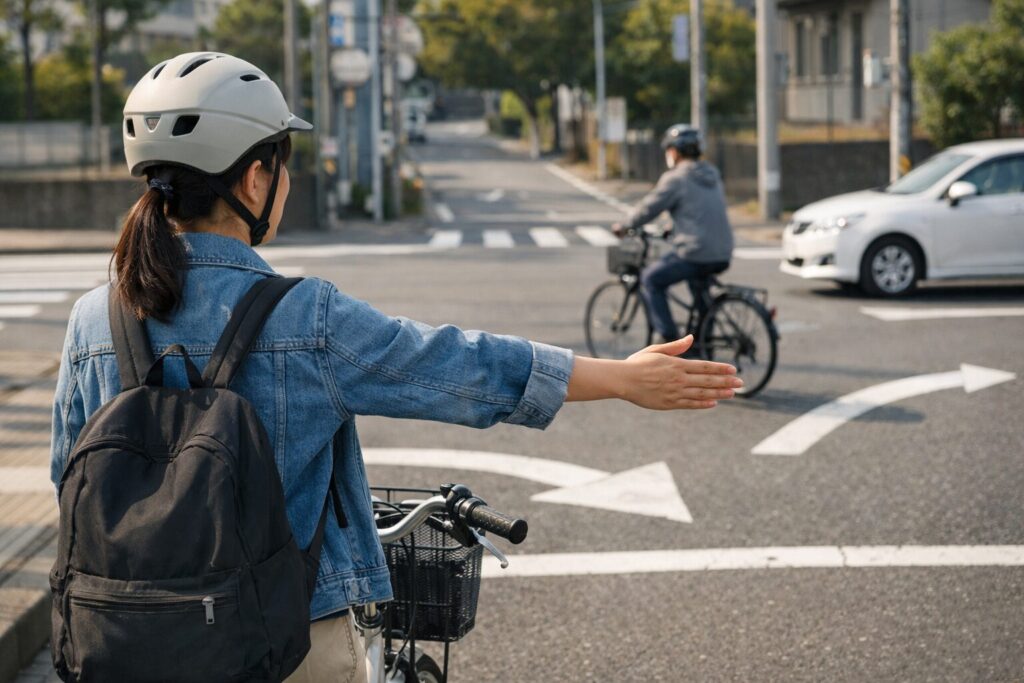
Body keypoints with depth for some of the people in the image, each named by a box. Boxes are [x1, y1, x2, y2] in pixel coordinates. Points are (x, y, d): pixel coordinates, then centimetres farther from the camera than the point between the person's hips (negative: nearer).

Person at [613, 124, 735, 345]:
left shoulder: (675, 179, -8)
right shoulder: (712, 175, 16)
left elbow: (649, 207, -4)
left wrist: (625, 226, 12)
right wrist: (673, 227, 38)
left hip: (695, 254, -8)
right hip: (723, 255, 8)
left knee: (651, 279, 9)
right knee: (697, 276, 37)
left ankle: (670, 339, 3)